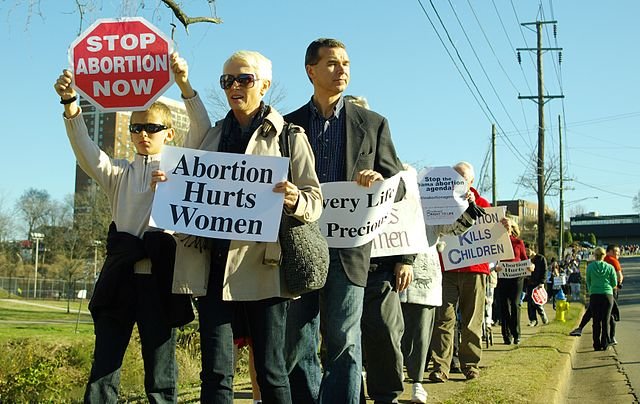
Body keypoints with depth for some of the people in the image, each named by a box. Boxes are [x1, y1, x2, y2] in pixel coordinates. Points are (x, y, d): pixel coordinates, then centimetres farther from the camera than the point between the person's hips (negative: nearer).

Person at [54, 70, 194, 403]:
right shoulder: (120, 174, 14)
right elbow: (86, 152, -2)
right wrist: (70, 104, -19)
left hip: (159, 279, -2)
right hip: (119, 278, 3)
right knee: (102, 373, 3)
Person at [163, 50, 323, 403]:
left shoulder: (289, 137, 4)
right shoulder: (210, 134, 17)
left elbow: (315, 201, 0)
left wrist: (295, 200, -22)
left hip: (262, 266, -3)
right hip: (213, 266, 4)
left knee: (270, 371, 0)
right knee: (216, 373, 3)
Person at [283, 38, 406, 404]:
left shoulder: (373, 123, 9)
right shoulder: (289, 125, 11)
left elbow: (399, 185, 8)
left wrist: (380, 181, -14)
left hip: (348, 247, -1)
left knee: (344, 343, -3)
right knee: (297, 345, 6)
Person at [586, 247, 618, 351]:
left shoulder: (590, 267, -1)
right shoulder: (610, 267, -1)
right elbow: (615, 283, 3)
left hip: (594, 296, 0)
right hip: (607, 295, 0)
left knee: (596, 321, 7)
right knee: (606, 321, 7)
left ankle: (597, 345, 6)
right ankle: (605, 344, 7)